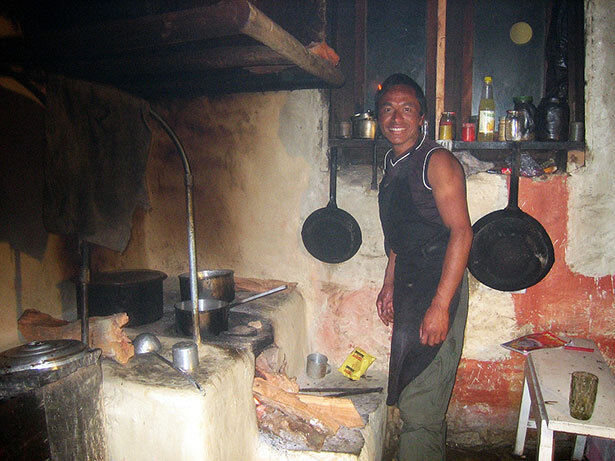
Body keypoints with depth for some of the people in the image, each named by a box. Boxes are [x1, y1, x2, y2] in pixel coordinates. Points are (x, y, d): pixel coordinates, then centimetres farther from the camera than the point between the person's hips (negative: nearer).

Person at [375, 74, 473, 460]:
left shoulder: (437, 161, -12)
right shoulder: (393, 164, 13)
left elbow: (461, 232, -19)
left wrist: (440, 305, -23)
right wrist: (389, 284, 20)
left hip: (438, 288, -8)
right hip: (408, 288, 8)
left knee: (420, 405, -4)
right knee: (411, 396, 17)